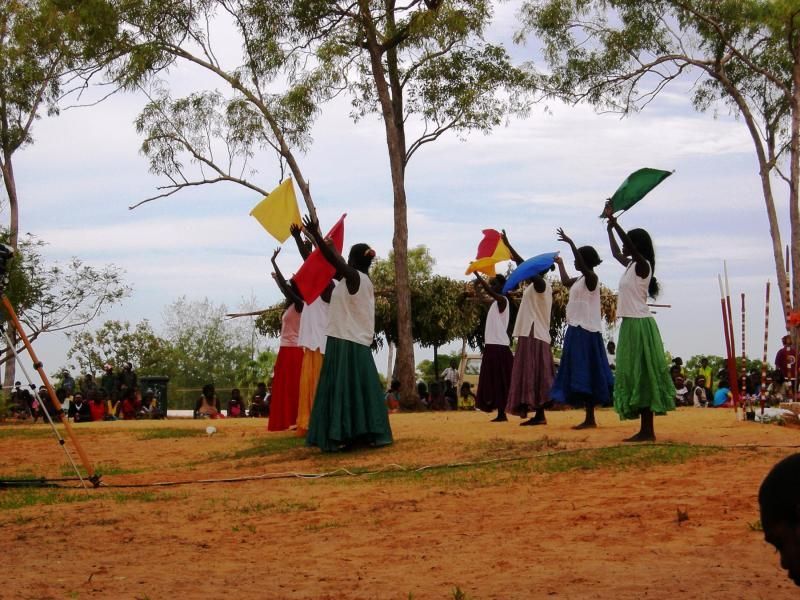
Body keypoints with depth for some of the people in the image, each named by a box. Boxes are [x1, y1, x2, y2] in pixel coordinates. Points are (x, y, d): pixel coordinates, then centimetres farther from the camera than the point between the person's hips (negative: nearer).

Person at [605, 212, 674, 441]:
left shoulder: (642, 265, -9)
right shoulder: (631, 265, 16)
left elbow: (631, 245, -27)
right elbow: (616, 253, 35)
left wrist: (614, 221, -27)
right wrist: (609, 228, 35)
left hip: (639, 325, -10)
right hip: (631, 324, 10)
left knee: (642, 375, -11)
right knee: (634, 376, 8)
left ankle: (647, 431, -12)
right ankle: (646, 430, 10)